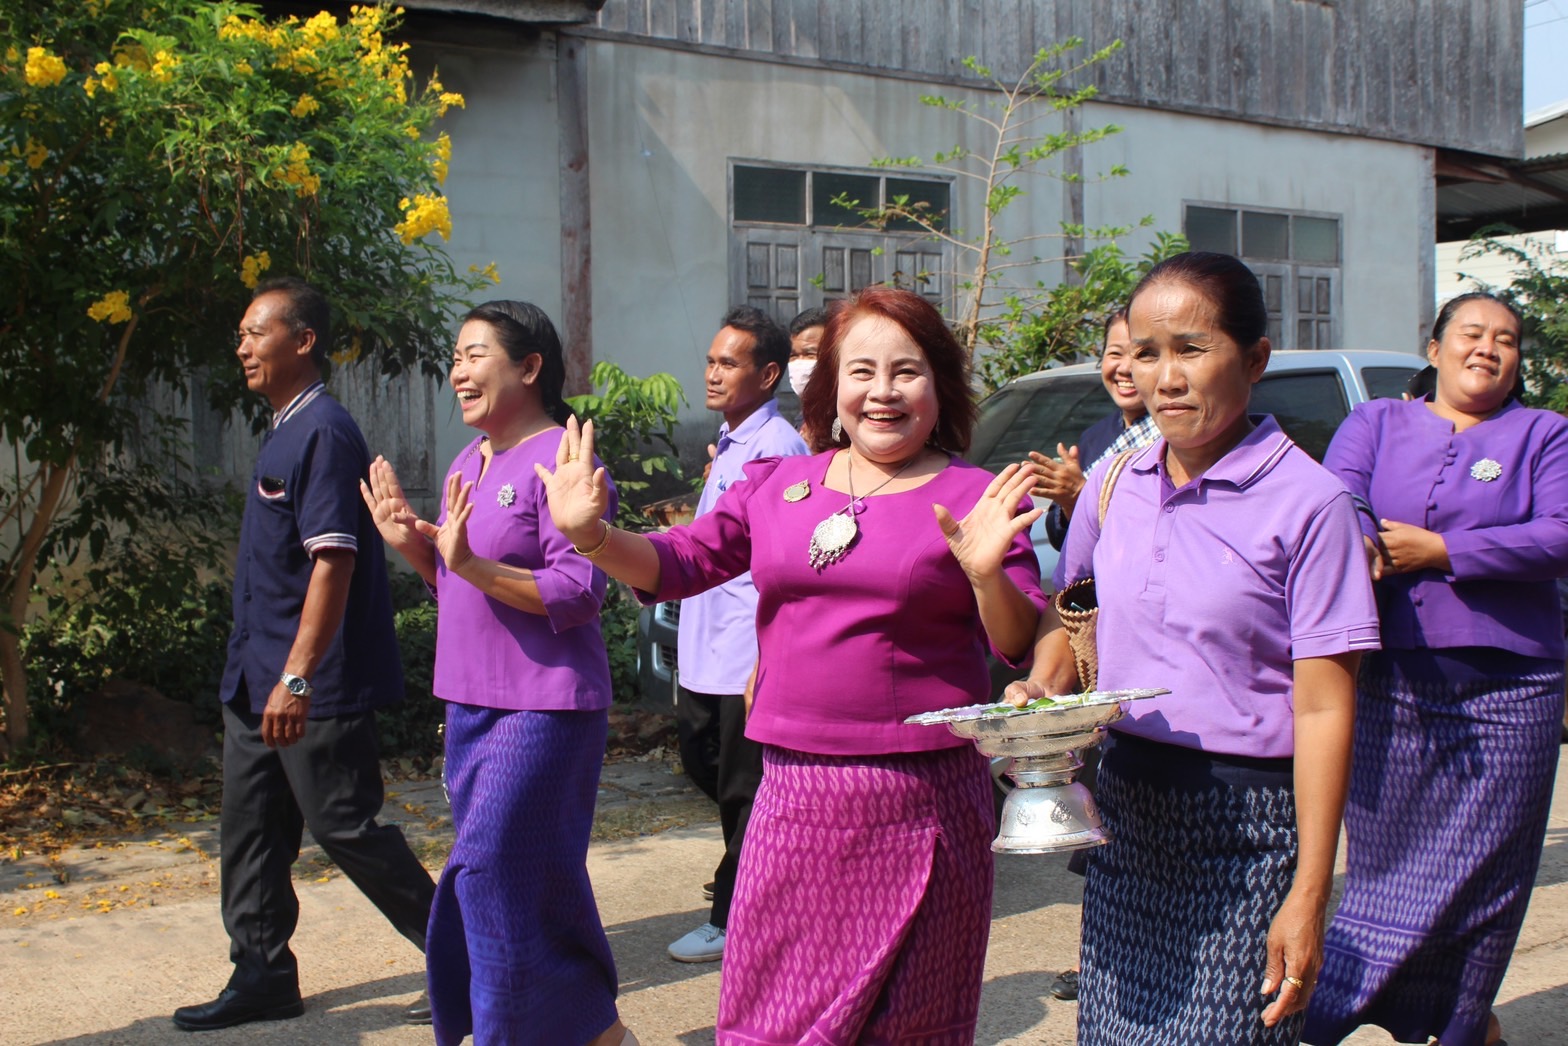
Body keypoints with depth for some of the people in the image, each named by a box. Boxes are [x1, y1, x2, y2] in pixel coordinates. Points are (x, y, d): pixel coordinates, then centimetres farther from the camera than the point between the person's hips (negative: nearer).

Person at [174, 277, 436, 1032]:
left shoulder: (324, 433, -16)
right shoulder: (282, 432, 14)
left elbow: (333, 561, -24)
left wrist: (298, 677, -28)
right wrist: (260, 674, 20)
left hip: (315, 689, -9)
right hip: (258, 683, 10)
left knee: (346, 829, -1)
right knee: (250, 829, 12)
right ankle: (263, 978, 23)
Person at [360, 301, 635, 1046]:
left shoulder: (561, 461, -14)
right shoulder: (469, 463, 14)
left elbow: (578, 593, -21)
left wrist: (472, 564, -28)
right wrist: (413, 546, 5)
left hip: (543, 708, -9)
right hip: (472, 704, 9)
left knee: (495, 869, -9)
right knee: (482, 879, 14)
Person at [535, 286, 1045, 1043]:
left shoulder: (975, 498, -2)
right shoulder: (778, 485, 9)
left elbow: (1023, 647, -6)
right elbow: (677, 565, 10)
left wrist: (987, 575, -26)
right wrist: (592, 536, -8)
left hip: (922, 802, -3)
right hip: (795, 795, 3)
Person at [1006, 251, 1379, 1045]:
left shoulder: (1306, 502, -11)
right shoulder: (1113, 483, 4)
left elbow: (1323, 709, -13)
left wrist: (1308, 896, -14)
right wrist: (1040, 692, -2)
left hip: (1243, 832, -5)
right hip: (1125, 810, 5)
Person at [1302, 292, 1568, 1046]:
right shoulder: (1376, 424, 13)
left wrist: (1441, 551, -15)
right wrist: (1358, 544, -29)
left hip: (1504, 688, -1)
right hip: (1389, 683, 1)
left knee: (1481, 868, 5)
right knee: (1387, 856, 4)